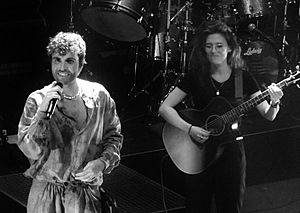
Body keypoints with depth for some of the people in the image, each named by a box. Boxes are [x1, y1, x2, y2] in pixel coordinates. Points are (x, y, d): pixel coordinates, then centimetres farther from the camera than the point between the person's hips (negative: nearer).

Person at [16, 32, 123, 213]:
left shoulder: (98, 95, -1)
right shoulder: (37, 101, -5)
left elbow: (114, 136, 9)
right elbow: (31, 151, -13)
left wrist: (102, 162, -8)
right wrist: (42, 113, -24)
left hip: (87, 193, 1)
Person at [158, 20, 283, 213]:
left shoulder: (243, 77, -3)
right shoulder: (195, 76, -3)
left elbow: (268, 116, -4)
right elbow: (165, 108, -5)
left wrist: (274, 103, -26)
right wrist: (189, 129, -19)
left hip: (230, 151, 0)